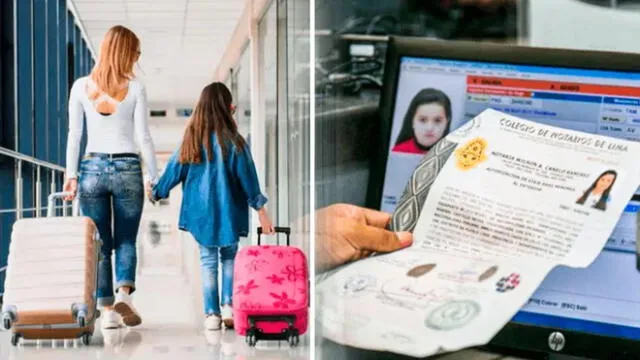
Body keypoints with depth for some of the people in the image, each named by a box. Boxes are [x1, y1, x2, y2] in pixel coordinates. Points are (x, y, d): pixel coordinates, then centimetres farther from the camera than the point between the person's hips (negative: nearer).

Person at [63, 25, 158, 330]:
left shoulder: (81, 87, 2)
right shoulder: (135, 88, -3)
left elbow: (74, 134, 1)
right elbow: (143, 135, -3)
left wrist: (71, 174, 3)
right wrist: (153, 175, 2)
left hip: (92, 168, 1)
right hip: (127, 168, -1)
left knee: (99, 244, 7)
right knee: (126, 241, 8)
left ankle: (107, 310, 4)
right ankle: (124, 292, -15)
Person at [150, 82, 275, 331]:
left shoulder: (191, 140, -2)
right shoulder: (232, 141, -11)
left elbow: (175, 170, 6)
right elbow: (247, 177, -8)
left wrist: (156, 194, 22)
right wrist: (261, 210, -2)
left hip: (200, 212, 2)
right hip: (228, 211, -2)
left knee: (208, 261, 9)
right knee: (229, 257, 15)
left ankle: (211, 314, 6)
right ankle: (228, 305, 3)